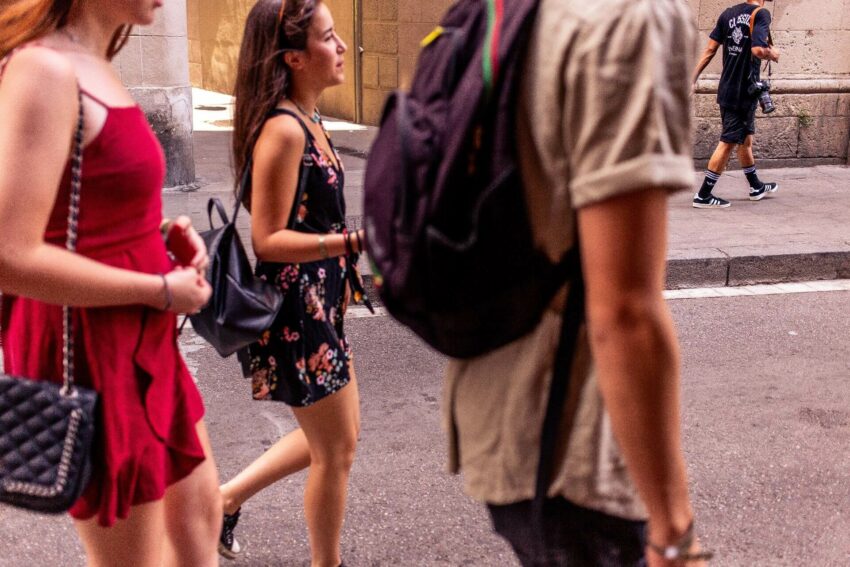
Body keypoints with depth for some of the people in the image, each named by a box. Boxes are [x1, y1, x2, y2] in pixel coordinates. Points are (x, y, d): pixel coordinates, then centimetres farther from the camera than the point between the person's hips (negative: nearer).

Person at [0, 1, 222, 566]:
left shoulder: (95, 70, 6)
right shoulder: (45, 70, -21)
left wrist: (161, 235, 1)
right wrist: (161, 290, -19)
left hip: (143, 342, 9)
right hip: (91, 349, -9)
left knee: (198, 514, 24)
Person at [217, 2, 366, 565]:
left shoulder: (306, 119, 8)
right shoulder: (281, 130, -21)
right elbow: (268, 239, -22)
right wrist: (355, 240, -29)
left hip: (319, 302, 10)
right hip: (296, 309, -10)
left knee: (335, 434, 22)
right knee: (337, 449, 6)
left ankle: (225, 499, 33)